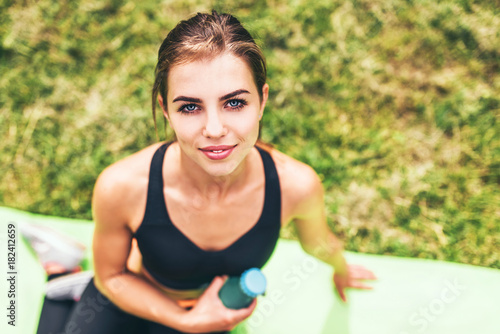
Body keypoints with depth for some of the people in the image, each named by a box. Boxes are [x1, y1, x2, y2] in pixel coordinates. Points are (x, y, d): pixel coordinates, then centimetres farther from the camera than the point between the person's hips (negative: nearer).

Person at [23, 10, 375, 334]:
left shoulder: (296, 186, -31)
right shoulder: (121, 187, -33)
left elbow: (318, 244, -6)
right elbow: (111, 276, -13)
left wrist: (341, 270, 13)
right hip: (132, 300, -1)